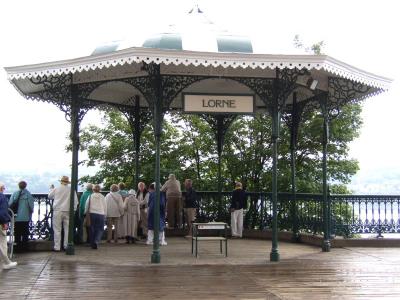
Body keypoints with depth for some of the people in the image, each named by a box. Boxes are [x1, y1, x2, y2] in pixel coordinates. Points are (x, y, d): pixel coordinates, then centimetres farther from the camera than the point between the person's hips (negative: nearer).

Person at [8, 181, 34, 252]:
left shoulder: (14, 194, -3)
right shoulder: (28, 194, -8)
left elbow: (9, 204, -5)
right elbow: (31, 205, -9)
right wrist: (31, 212, 9)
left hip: (16, 217, 1)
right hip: (25, 217, -1)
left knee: (17, 234, 11)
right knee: (25, 233, 10)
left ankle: (17, 248, 12)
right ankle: (24, 248, 10)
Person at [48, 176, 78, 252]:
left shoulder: (56, 189, -2)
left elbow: (50, 196, 17)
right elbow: (75, 200, 3)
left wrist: (51, 188, 32)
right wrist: (73, 209, 14)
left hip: (58, 211, -1)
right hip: (68, 211, 2)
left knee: (57, 230, 1)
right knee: (67, 229, 8)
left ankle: (57, 247, 1)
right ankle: (66, 246, 11)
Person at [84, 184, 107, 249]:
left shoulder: (90, 196, 1)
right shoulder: (102, 197, 2)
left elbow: (86, 205, 5)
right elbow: (105, 207, 7)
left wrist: (85, 212, 20)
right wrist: (105, 215, 17)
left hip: (92, 214, 1)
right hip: (100, 214, -1)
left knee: (92, 229, 10)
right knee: (100, 229, 5)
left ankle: (93, 244, 13)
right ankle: (96, 241, -16)